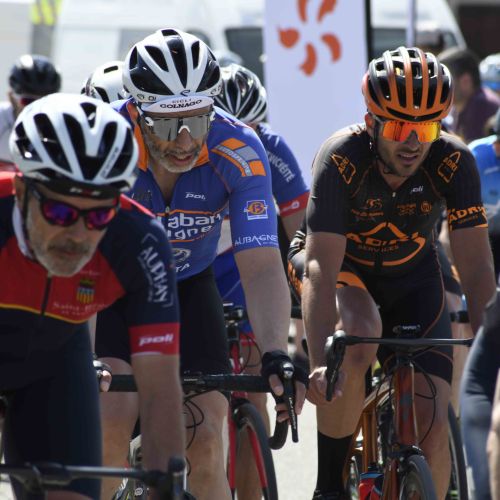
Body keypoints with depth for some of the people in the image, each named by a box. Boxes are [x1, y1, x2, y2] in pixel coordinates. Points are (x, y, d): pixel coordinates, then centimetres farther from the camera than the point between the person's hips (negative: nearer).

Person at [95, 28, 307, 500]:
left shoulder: (238, 152, -29)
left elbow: (262, 269, -32)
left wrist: (276, 355, -47)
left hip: (188, 284, 2)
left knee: (205, 439, -8)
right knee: (113, 417, -23)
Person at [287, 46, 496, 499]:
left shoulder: (453, 162, -25)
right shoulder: (342, 158, -31)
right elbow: (322, 267, -36)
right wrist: (320, 363, -47)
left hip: (411, 277, 3)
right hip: (339, 264, -3)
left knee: (432, 426, -12)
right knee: (356, 338, -37)